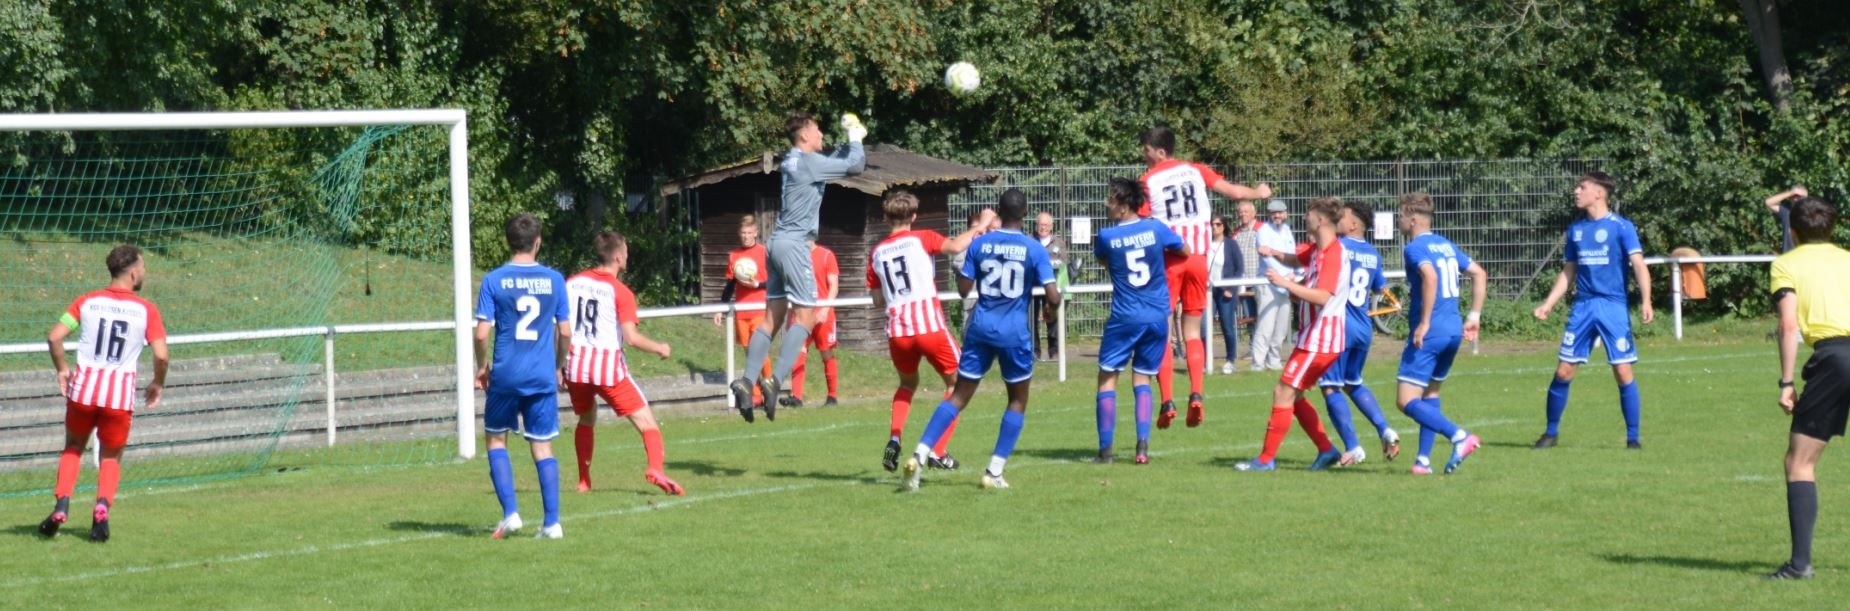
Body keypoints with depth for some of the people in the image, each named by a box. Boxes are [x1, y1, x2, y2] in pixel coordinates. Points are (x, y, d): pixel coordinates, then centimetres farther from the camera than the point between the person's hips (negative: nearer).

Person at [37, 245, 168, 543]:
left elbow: (54, 337, -3)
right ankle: (102, 507, -8)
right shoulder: (146, 310, -3)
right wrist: (157, 384, 8)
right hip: (121, 390, -1)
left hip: (84, 386, 1)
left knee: (73, 448, 22)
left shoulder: (87, 302, 3)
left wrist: (62, 370, 12)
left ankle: (61, 505, 2)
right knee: (111, 457, 16)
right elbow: (161, 355, -10)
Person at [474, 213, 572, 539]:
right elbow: (565, 332, 4)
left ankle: (510, 512, 3)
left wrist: (481, 366, 10)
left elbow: (481, 333, -7)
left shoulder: (494, 280, -4)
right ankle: (552, 522, 4)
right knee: (543, 448, 8)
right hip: (543, 377, 2)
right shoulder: (554, 279, 1)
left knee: (496, 439, 15)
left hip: (506, 375, -2)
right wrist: (558, 366, 19)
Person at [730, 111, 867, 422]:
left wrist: (849, 140, 23)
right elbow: (855, 165, -7)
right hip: (794, 244, -9)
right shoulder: (808, 162, -9)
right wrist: (855, 139, 9)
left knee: (774, 318, 8)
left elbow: (834, 162, 34)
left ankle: (748, 380, -3)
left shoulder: (791, 162, 18)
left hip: (777, 244, 9)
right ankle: (775, 380, -21)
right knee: (805, 316, -9)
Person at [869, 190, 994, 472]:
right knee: (957, 383, 13)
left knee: (908, 383, 28)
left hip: (896, 331, 4)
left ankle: (894, 437, 4)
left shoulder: (876, 253, 11)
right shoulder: (921, 239, -1)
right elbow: (955, 246, -19)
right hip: (930, 325, -4)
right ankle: (938, 451, 1)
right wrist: (978, 227, -4)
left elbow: (877, 301, 15)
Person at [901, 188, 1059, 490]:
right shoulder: (1034, 249, -6)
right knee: (1018, 400, 14)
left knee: (959, 395, 8)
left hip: (981, 327, 2)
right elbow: (1053, 296, -9)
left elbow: (964, 288, 3)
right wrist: (1051, 307, 13)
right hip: (1014, 331, -2)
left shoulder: (979, 244, 0)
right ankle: (994, 472, 7)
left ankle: (919, 456, -6)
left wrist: (960, 268, 23)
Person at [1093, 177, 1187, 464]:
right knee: (1142, 379, 13)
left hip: (1125, 318, -3)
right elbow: (1185, 251, 14)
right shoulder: (1156, 229, -2)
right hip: (1158, 317, 3)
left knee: (1107, 378, 7)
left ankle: (1105, 449, 1)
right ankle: (1142, 445, -1)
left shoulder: (1106, 236, -8)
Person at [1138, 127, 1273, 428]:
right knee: (1192, 330, 11)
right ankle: (1196, 394, -6)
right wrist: (1260, 193, 29)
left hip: (1167, 258, -3)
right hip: (1198, 257, 3)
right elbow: (1233, 191, 10)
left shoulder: (1147, 181, -3)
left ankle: (1167, 401, -7)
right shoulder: (1195, 171, 7)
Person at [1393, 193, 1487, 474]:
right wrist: (1473, 317, 18)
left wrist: (1424, 323, -24)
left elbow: (1430, 276, -28)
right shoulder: (1446, 245, 15)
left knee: (1407, 401, -8)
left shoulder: (1415, 248, -10)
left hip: (1430, 333, -9)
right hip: (1454, 330, 9)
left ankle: (1459, 436, -21)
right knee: (1430, 393, 20)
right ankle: (1424, 459, 17)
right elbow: (1479, 274, 18)